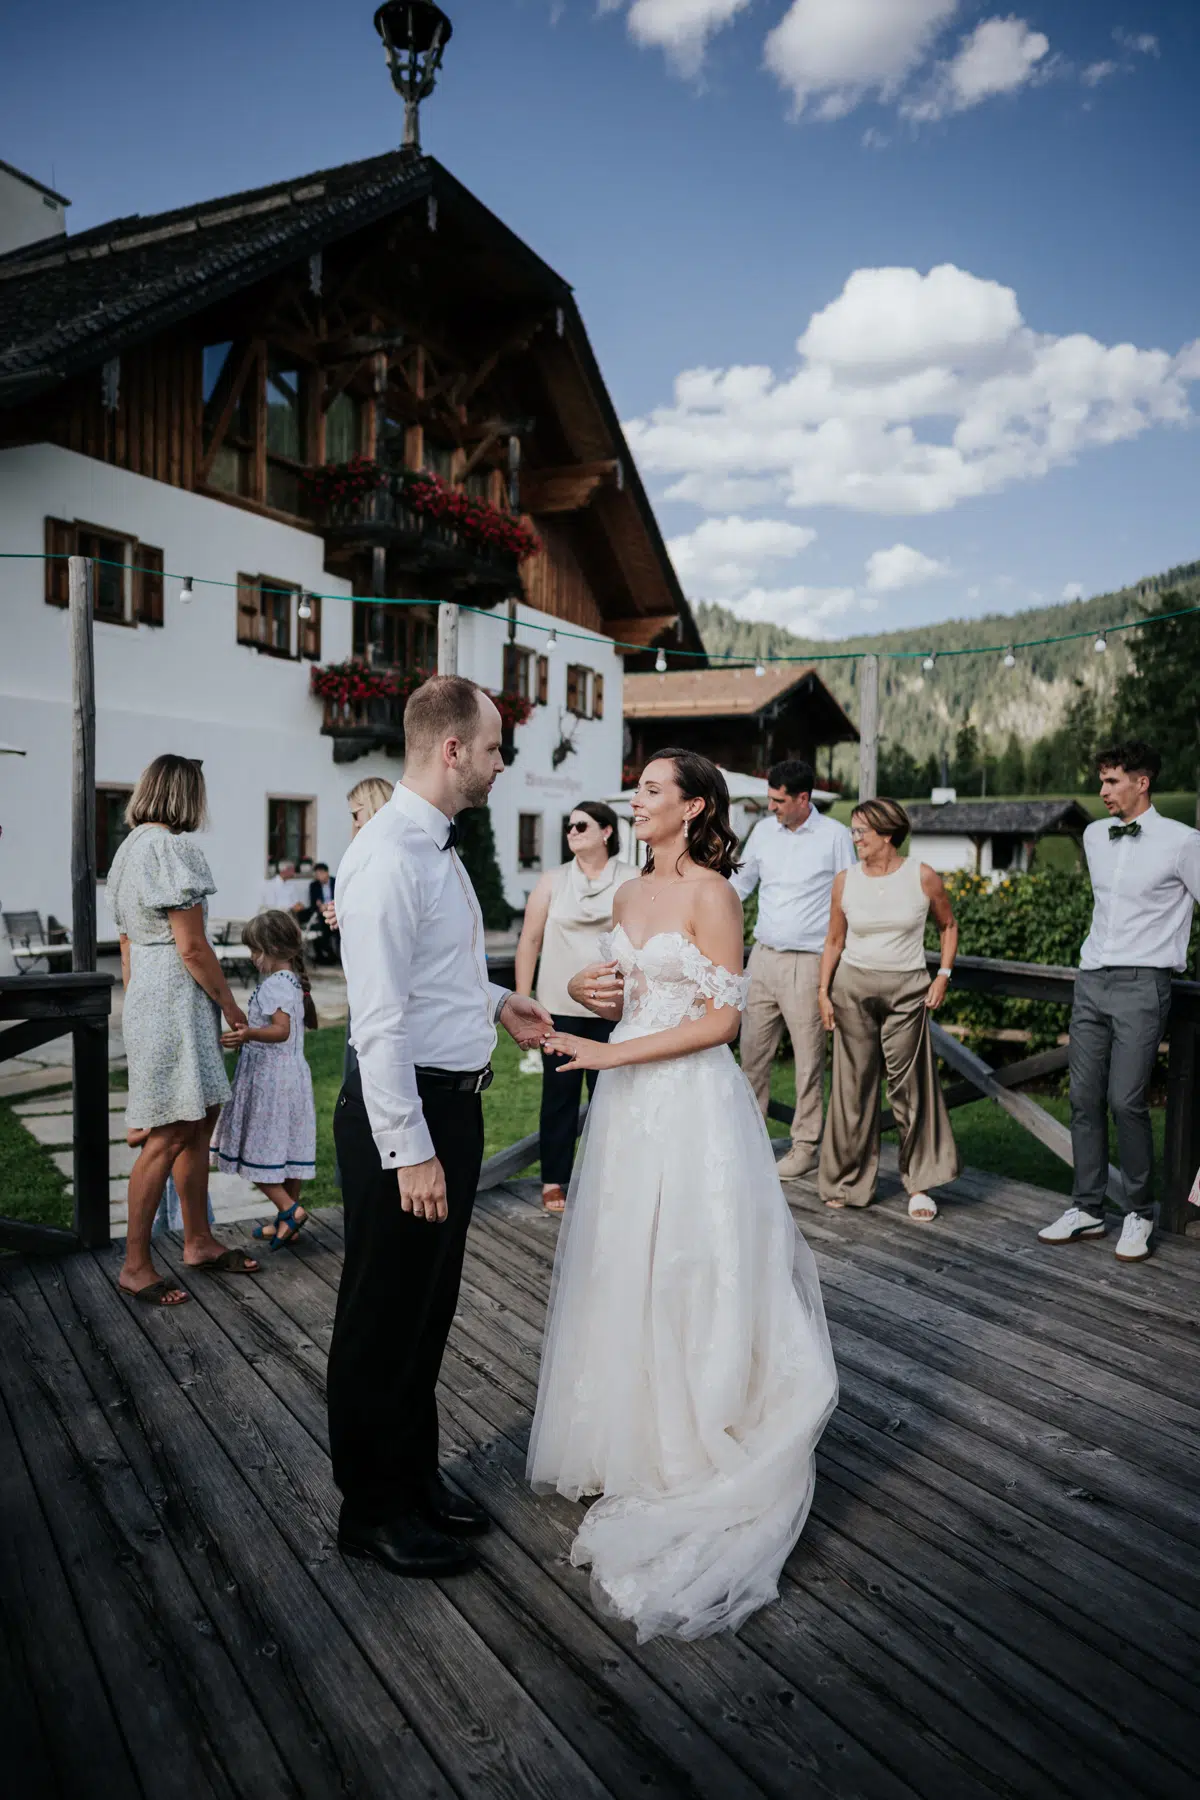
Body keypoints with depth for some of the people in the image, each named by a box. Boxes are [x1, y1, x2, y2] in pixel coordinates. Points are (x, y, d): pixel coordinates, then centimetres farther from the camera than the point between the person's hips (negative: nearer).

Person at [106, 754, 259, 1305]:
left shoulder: (131, 846, 15)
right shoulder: (172, 847, -15)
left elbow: (127, 943, 19)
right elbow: (192, 946, -17)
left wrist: (138, 1005, 24)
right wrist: (230, 1004, -6)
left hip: (145, 998, 10)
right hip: (175, 997, -10)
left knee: (200, 1122, 15)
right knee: (169, 1137, -3)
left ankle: (199, 1242, 25)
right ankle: (135, 1265, 8)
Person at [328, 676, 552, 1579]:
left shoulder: (438, 849, 10)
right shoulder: (388, 855, -21)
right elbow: (379, 1018, -24)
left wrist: (495, 1003, 10)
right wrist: (411, 1150, -23)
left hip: (453, 1100, 10)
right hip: (404, 1109, -10)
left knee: (430, 1309, 23)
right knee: (385, 1318, 10)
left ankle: (417, 1476, 42)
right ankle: (373, 1510, 31)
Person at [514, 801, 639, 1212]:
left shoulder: (633, 881, 0)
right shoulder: (553, 880, 4)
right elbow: (530, 941, 4)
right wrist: (521, 1000, 0)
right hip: (560, 1009, 1)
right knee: (559, 1094, 8)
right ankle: (553, 1181, 20)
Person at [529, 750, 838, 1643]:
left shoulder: (712, 894, -10)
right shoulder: (629, 895, 11)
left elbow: (721, 1018, -15)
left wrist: (611, 1053, -17)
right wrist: (590, 992, -3)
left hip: (690, 1102, -7)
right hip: (628, 1099, 7)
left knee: (686, 1272, 3)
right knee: (623, 1268, 13)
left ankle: (692, 1452, 22)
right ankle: (632, 1437, 31)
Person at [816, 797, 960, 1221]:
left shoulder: (922, 877, -3)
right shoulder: (845, 880, 2)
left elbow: (949, 925, 10)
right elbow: (834, 939, 8)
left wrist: (943, 975, 1)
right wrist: (823, 990, 3)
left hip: (907, 991, -1)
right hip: (853, 985, 2)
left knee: (910, 1086, 0)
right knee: (853, 1085, 5)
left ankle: (919, 1184, 15)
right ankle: (849, 1180, 20)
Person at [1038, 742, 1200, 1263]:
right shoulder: (1094, 836, 12)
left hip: (1142, 985, -6)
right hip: (1091, 980, 6)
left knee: (1126, 1100, -9)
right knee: (1084, 1098, 7)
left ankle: (1138, 1214, 9)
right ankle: (1086, 1209, 17)